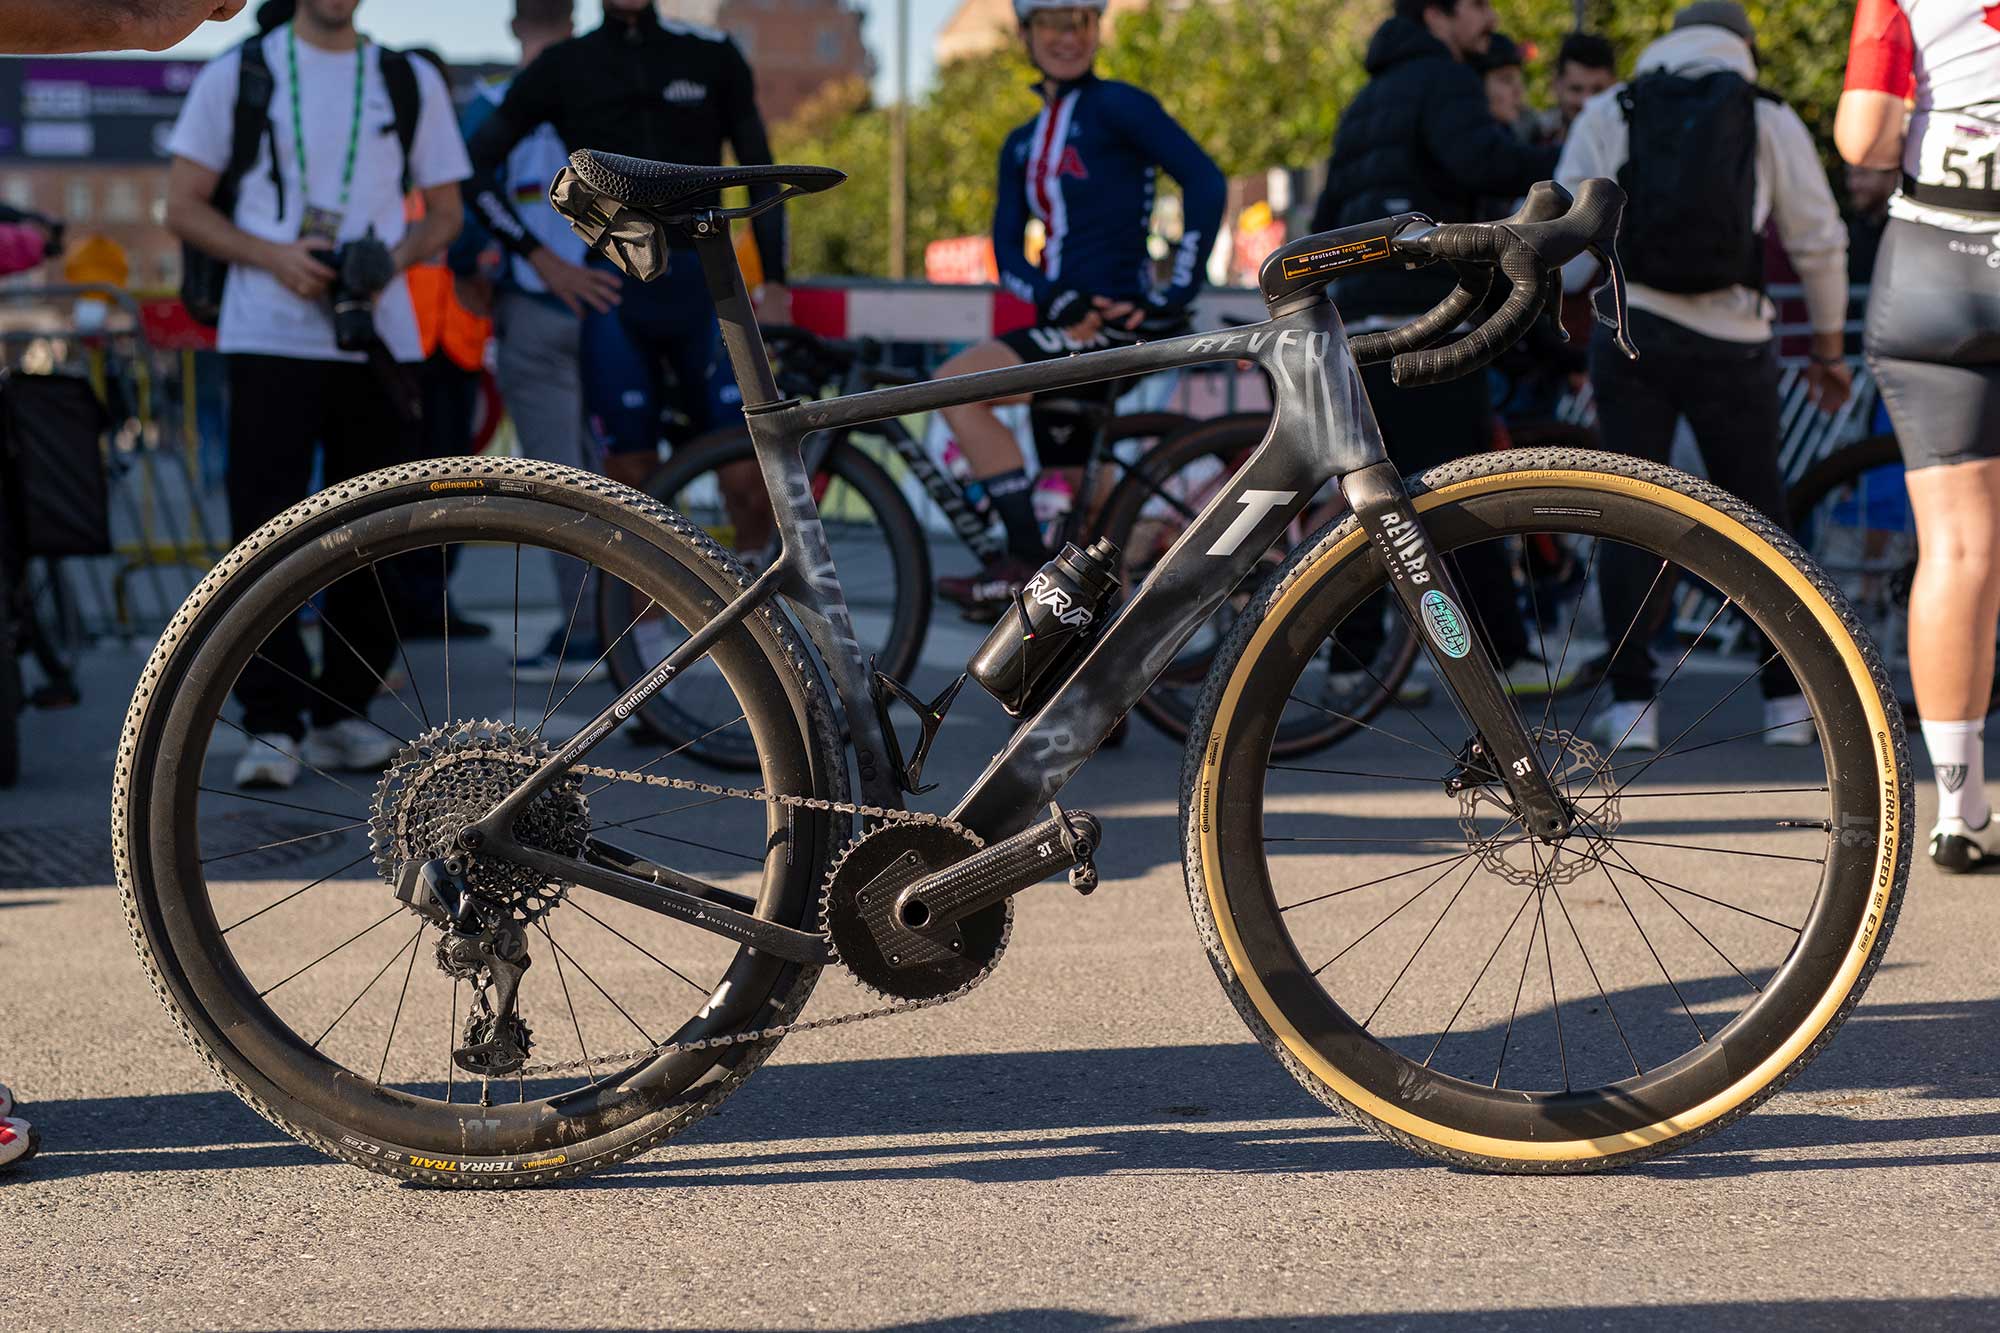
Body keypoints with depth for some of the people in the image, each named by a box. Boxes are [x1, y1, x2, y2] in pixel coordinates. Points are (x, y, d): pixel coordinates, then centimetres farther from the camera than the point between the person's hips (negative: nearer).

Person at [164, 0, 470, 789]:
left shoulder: (410, 82, 12)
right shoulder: (238, 74, 5)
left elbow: (445, 211, 16)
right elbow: (182, 207, 4)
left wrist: (396, 256, -6)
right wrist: (276, 256, -13)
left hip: (378, 335, 3)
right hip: (269, 335, -3)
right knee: (266, 530, -8)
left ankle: (342, 713, 15)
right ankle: (271, 726, -5)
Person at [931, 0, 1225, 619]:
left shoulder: (1116, 105, -4)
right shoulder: (1022, 145, 17)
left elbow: (1205, 181, -13)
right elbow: (1007, 254, 8)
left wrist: (1176, 294, -17)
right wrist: (1056, 301, -13)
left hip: (1120, 320, -8)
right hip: (1068, 327, 8)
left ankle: (1025, 566, -20)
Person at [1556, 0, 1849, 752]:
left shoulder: (1608, 115, 9)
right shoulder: (1770, 120, 8)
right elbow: (1819, 242, 9)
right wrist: (1828, 348, 18)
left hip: (1630, 334, 0)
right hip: (1733, 343, 0)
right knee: (1756, 514, 10)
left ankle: (1632, 704, -1)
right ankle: (1788, 699, 12)